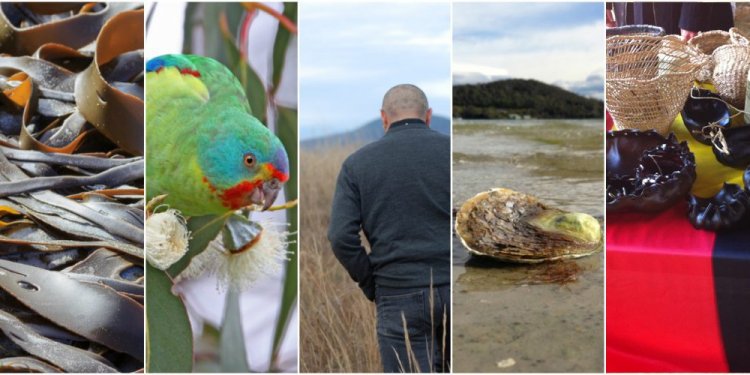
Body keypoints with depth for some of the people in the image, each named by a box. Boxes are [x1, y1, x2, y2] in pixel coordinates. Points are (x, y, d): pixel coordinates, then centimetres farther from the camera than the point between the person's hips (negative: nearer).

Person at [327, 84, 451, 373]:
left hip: (399, 297, 0)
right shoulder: (450, 149, 2)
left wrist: (373, 289, 4)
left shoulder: (357, 162, 3)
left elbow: (342, 237, -6)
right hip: (453, 289, 1)